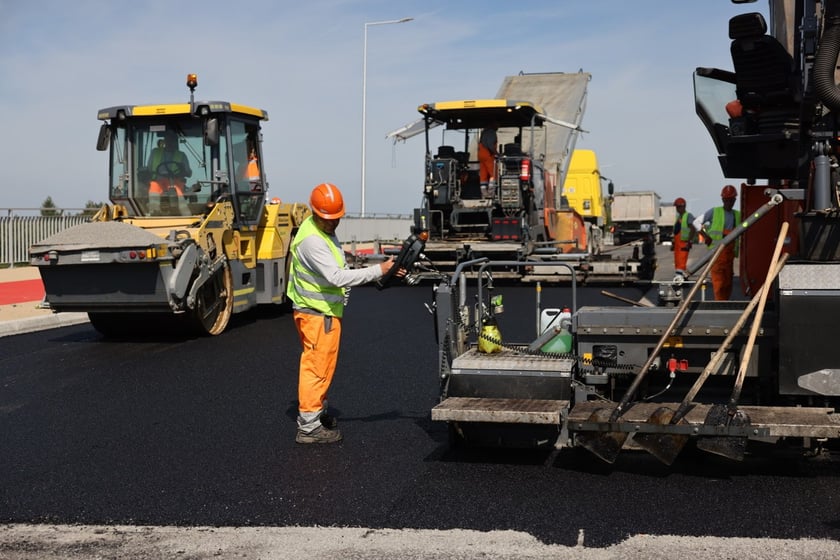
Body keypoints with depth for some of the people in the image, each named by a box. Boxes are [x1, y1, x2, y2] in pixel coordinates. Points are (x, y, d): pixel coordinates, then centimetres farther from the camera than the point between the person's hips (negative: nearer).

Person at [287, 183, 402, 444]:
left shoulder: (325, 230, 8)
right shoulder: (311, 240, -26)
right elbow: (336, 277, -33)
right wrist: (378, 270, -33)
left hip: (325, 311, 10)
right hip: (316, 314, -10)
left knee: (323, 365, 21)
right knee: (316, 367, -5)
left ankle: (317, 414, 35)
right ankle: (308, 427, 2)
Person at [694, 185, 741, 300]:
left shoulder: (738, 215, 14)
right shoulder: (714, 212, 2)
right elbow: (697, 222, 5)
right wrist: (705, 236, -8)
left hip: (730, 251, 5)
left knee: (728, 280, 8)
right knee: (718, 278, -12)